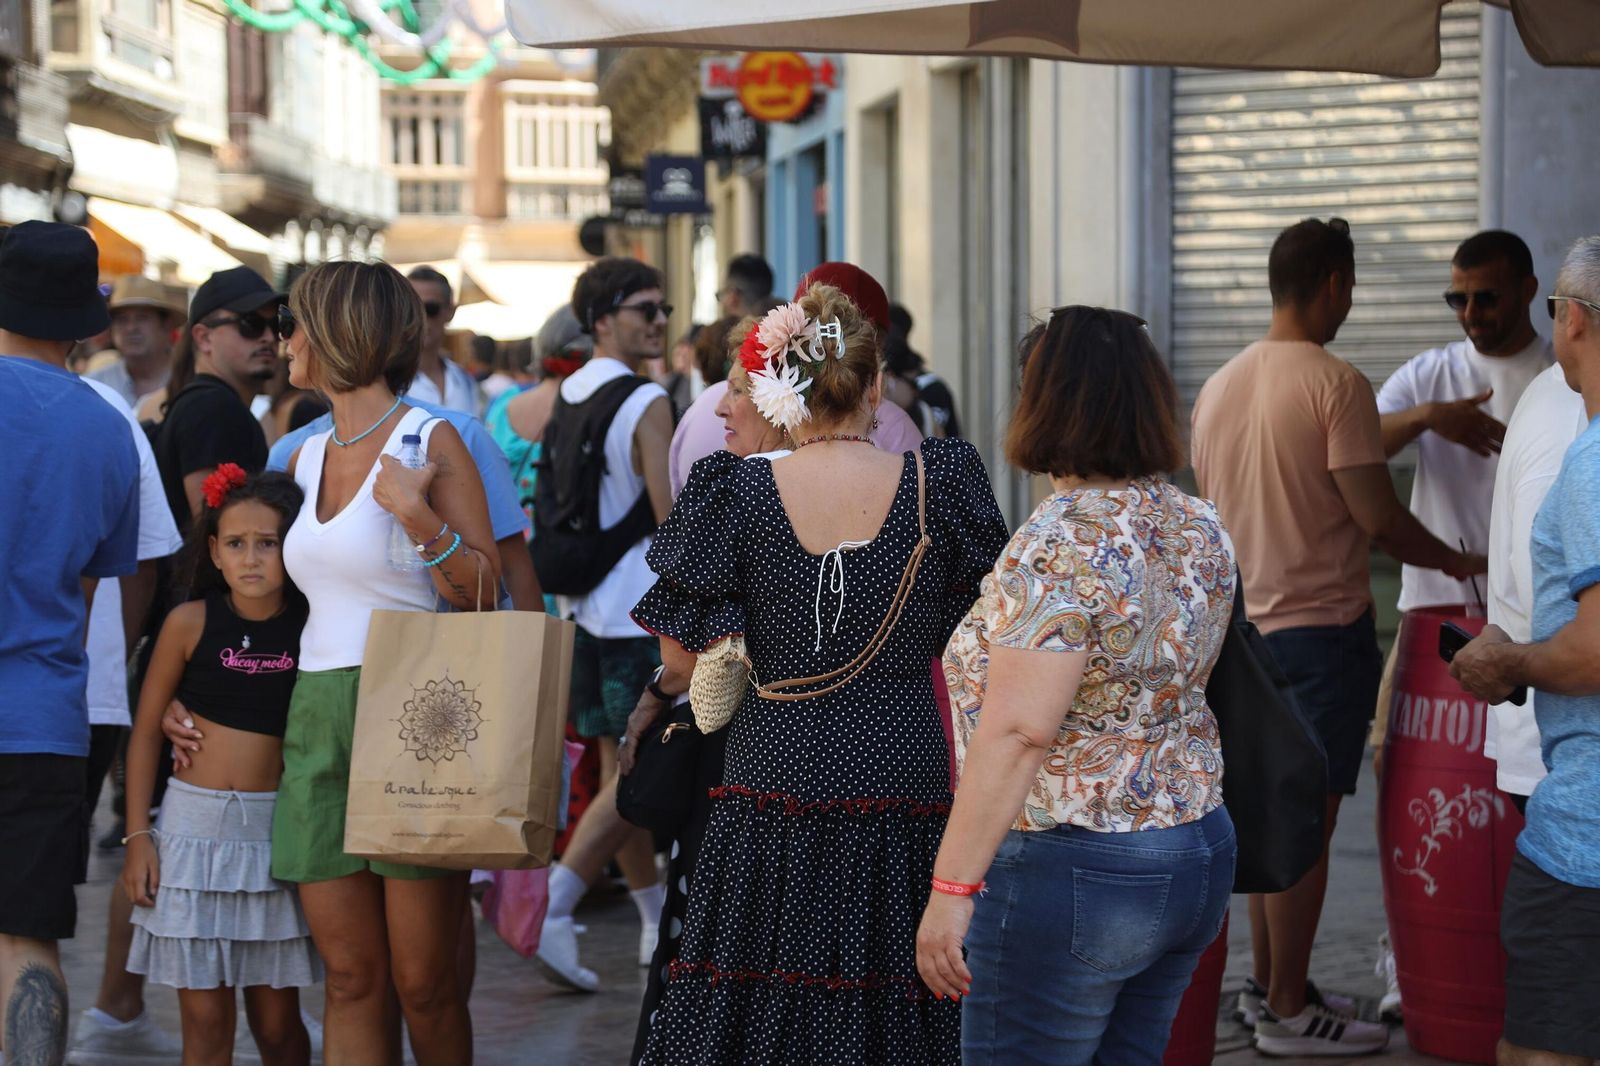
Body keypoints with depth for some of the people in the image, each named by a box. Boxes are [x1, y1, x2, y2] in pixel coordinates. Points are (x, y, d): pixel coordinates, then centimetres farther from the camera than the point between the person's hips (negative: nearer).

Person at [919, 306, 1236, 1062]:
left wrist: (949, 890, -24)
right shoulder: (1200, 530, 7)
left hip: (1071, 868, -8)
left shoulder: (1061, 543, -18)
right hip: (1201, 854, 8)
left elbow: (1017, 730, -25)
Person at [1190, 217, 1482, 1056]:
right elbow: (1377, 517, -17)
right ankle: (1289, 1012, 3)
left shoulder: (1219, 387, 9)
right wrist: (1457, 562, -2)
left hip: (1247, 624, 8)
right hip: (1322, 625, -8)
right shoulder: (1335, 383, -15)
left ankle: (1266, 985, 23)